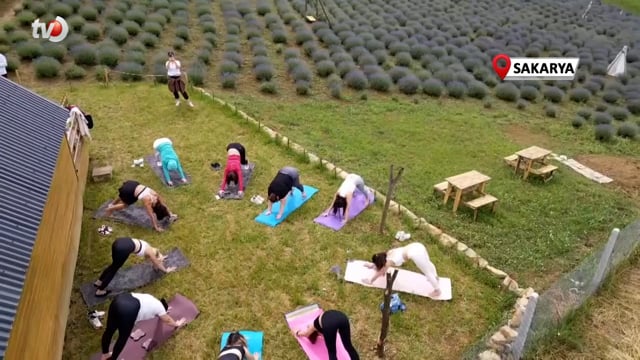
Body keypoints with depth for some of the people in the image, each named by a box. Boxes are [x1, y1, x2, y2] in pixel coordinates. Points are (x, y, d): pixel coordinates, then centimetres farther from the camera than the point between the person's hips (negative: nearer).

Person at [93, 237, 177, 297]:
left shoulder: (148, 248, 30)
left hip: (119, 242, 8)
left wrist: (160, 258, 70)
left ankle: (98, 282, 38)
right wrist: (166, 270, 44)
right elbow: (158, 264, 29)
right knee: (114, 268, 8)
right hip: (124, 248, -8)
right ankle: (100, 291, 18)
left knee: (114, 265, 27)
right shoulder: (151, 253, 13)